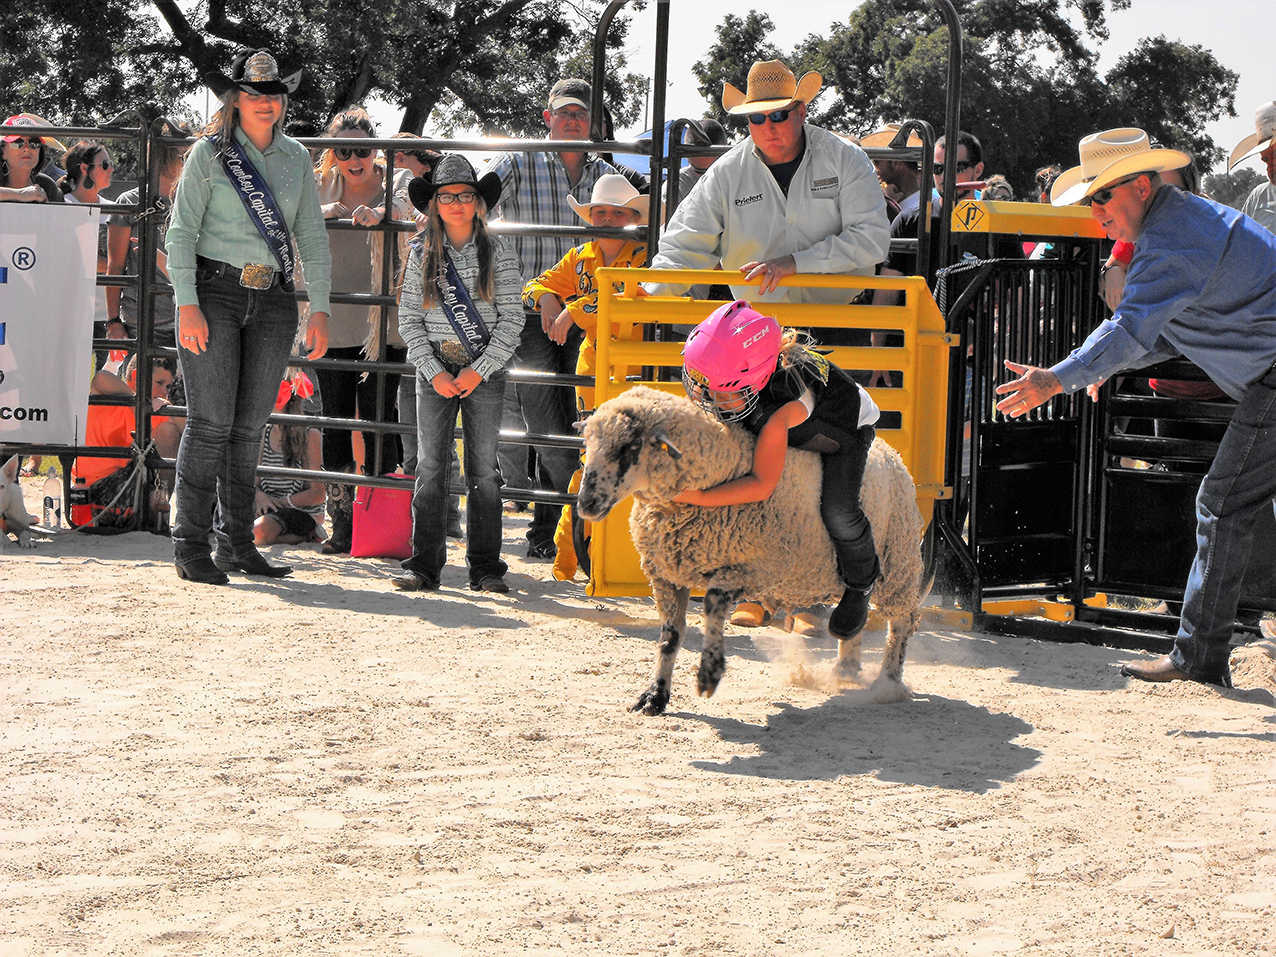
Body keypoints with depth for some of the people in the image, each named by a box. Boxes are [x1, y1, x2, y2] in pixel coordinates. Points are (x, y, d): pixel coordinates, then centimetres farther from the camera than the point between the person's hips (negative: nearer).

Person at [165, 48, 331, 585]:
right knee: (211, 423, -8)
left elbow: (312, 238, 13)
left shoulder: (296, 158, 11)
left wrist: (319, 310, 5)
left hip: (273, 301, 4)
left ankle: (237, 545, 13)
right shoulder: (209, 154, -1)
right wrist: (187, 305, -13)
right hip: (214, 294, -4)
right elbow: (181, 232, -4)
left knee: (250, 426, 6)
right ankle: (191, 546, -4)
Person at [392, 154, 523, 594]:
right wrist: (435, 372, -7)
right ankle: (424, 565, 1)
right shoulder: (421, 253, 4)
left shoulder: (497, 253, 1)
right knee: (430, 467, -2)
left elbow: (512, 319, -2)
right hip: (435, 370, 1)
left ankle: (485, 566, 7)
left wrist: (478, 371, -10)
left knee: (483, 469, 1)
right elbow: (409, 319, 3)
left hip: (485, 371, -1)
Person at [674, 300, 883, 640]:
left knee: (838, 511, -25)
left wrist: (700, 497, -52)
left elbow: (763, 484, -48)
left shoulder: (785, 405, -49)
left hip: (846, 430, -6)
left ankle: (860, 585, 4)